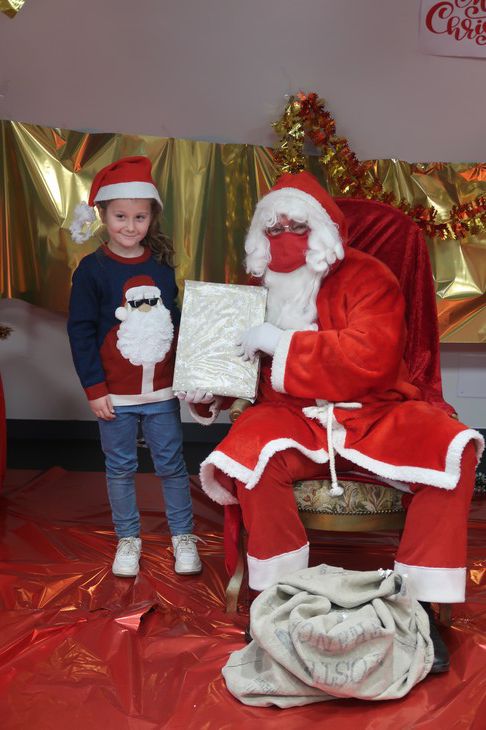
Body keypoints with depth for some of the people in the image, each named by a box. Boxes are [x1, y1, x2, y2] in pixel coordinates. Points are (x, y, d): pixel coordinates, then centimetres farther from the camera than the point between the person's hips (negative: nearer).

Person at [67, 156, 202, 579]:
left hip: (162, 391, 2)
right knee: (120, 468, 11)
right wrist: (94, 389, -9)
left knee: (172, 464, 9)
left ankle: (184, 536, 24)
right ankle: (128, 539, 27)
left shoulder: (162, 266, 3)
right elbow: (81, 332, -6)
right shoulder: (92, 270, -7)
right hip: (115, 395, -2)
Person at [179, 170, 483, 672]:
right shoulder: (258, 293, 10)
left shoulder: (364, 277, -2)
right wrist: (209, 394, 0)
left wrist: (281, 343, -19)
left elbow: (370, 358, -18)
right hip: (292, 421, 2)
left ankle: (418, 605, -16)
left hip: (373, 415, -1)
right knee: (251, 451, -33)